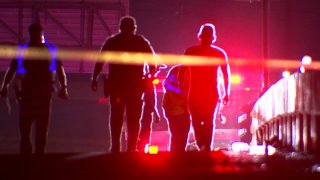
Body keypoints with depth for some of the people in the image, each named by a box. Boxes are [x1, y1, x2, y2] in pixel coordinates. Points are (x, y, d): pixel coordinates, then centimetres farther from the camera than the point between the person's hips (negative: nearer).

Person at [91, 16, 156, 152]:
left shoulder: (111, 41, 6)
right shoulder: (142, 42, 5)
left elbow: (100, 62, 2)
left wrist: (94, 79, 5)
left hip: (115, 85, 0)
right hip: (136, 85, 0)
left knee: (116, 118, 8)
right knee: (133, 119, 5)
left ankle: (115, 147, 1)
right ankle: (131, 148, -3)